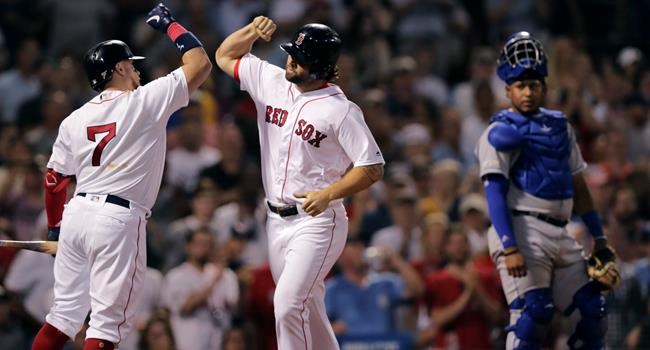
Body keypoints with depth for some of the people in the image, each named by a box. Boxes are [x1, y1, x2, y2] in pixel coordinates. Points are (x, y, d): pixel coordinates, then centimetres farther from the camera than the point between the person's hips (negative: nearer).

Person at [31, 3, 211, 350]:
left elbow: (54, 177, 16)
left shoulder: (74, 119, 11)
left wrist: (54, 227, 28)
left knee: (66, 311, 15)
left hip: (77, 213, 6)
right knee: (107, 321, -4)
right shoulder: (146, 101, -4)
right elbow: (200, 63, -3)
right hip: (119, 218, -6)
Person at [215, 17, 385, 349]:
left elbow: (373, 168, -13)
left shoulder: (340, 110, -14)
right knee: (307, 312, 13)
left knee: (288, 304, -20)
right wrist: (252, 31, -4)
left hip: (316, 223, -7)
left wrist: (328, 194, -25)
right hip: (277, 221, 7)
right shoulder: (271, 82, 3)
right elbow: (225, 56, 14)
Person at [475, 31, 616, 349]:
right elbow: (495, 192, -11)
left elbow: (578, 186, 23)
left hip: (560, 236, 7)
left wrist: (598, 237, 19)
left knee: (590, 312, 5)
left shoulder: (560, 127, 19)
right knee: (531, 313, -18)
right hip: (523, 231, -7)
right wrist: (509, 247, -21)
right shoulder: (500, 132, -3)